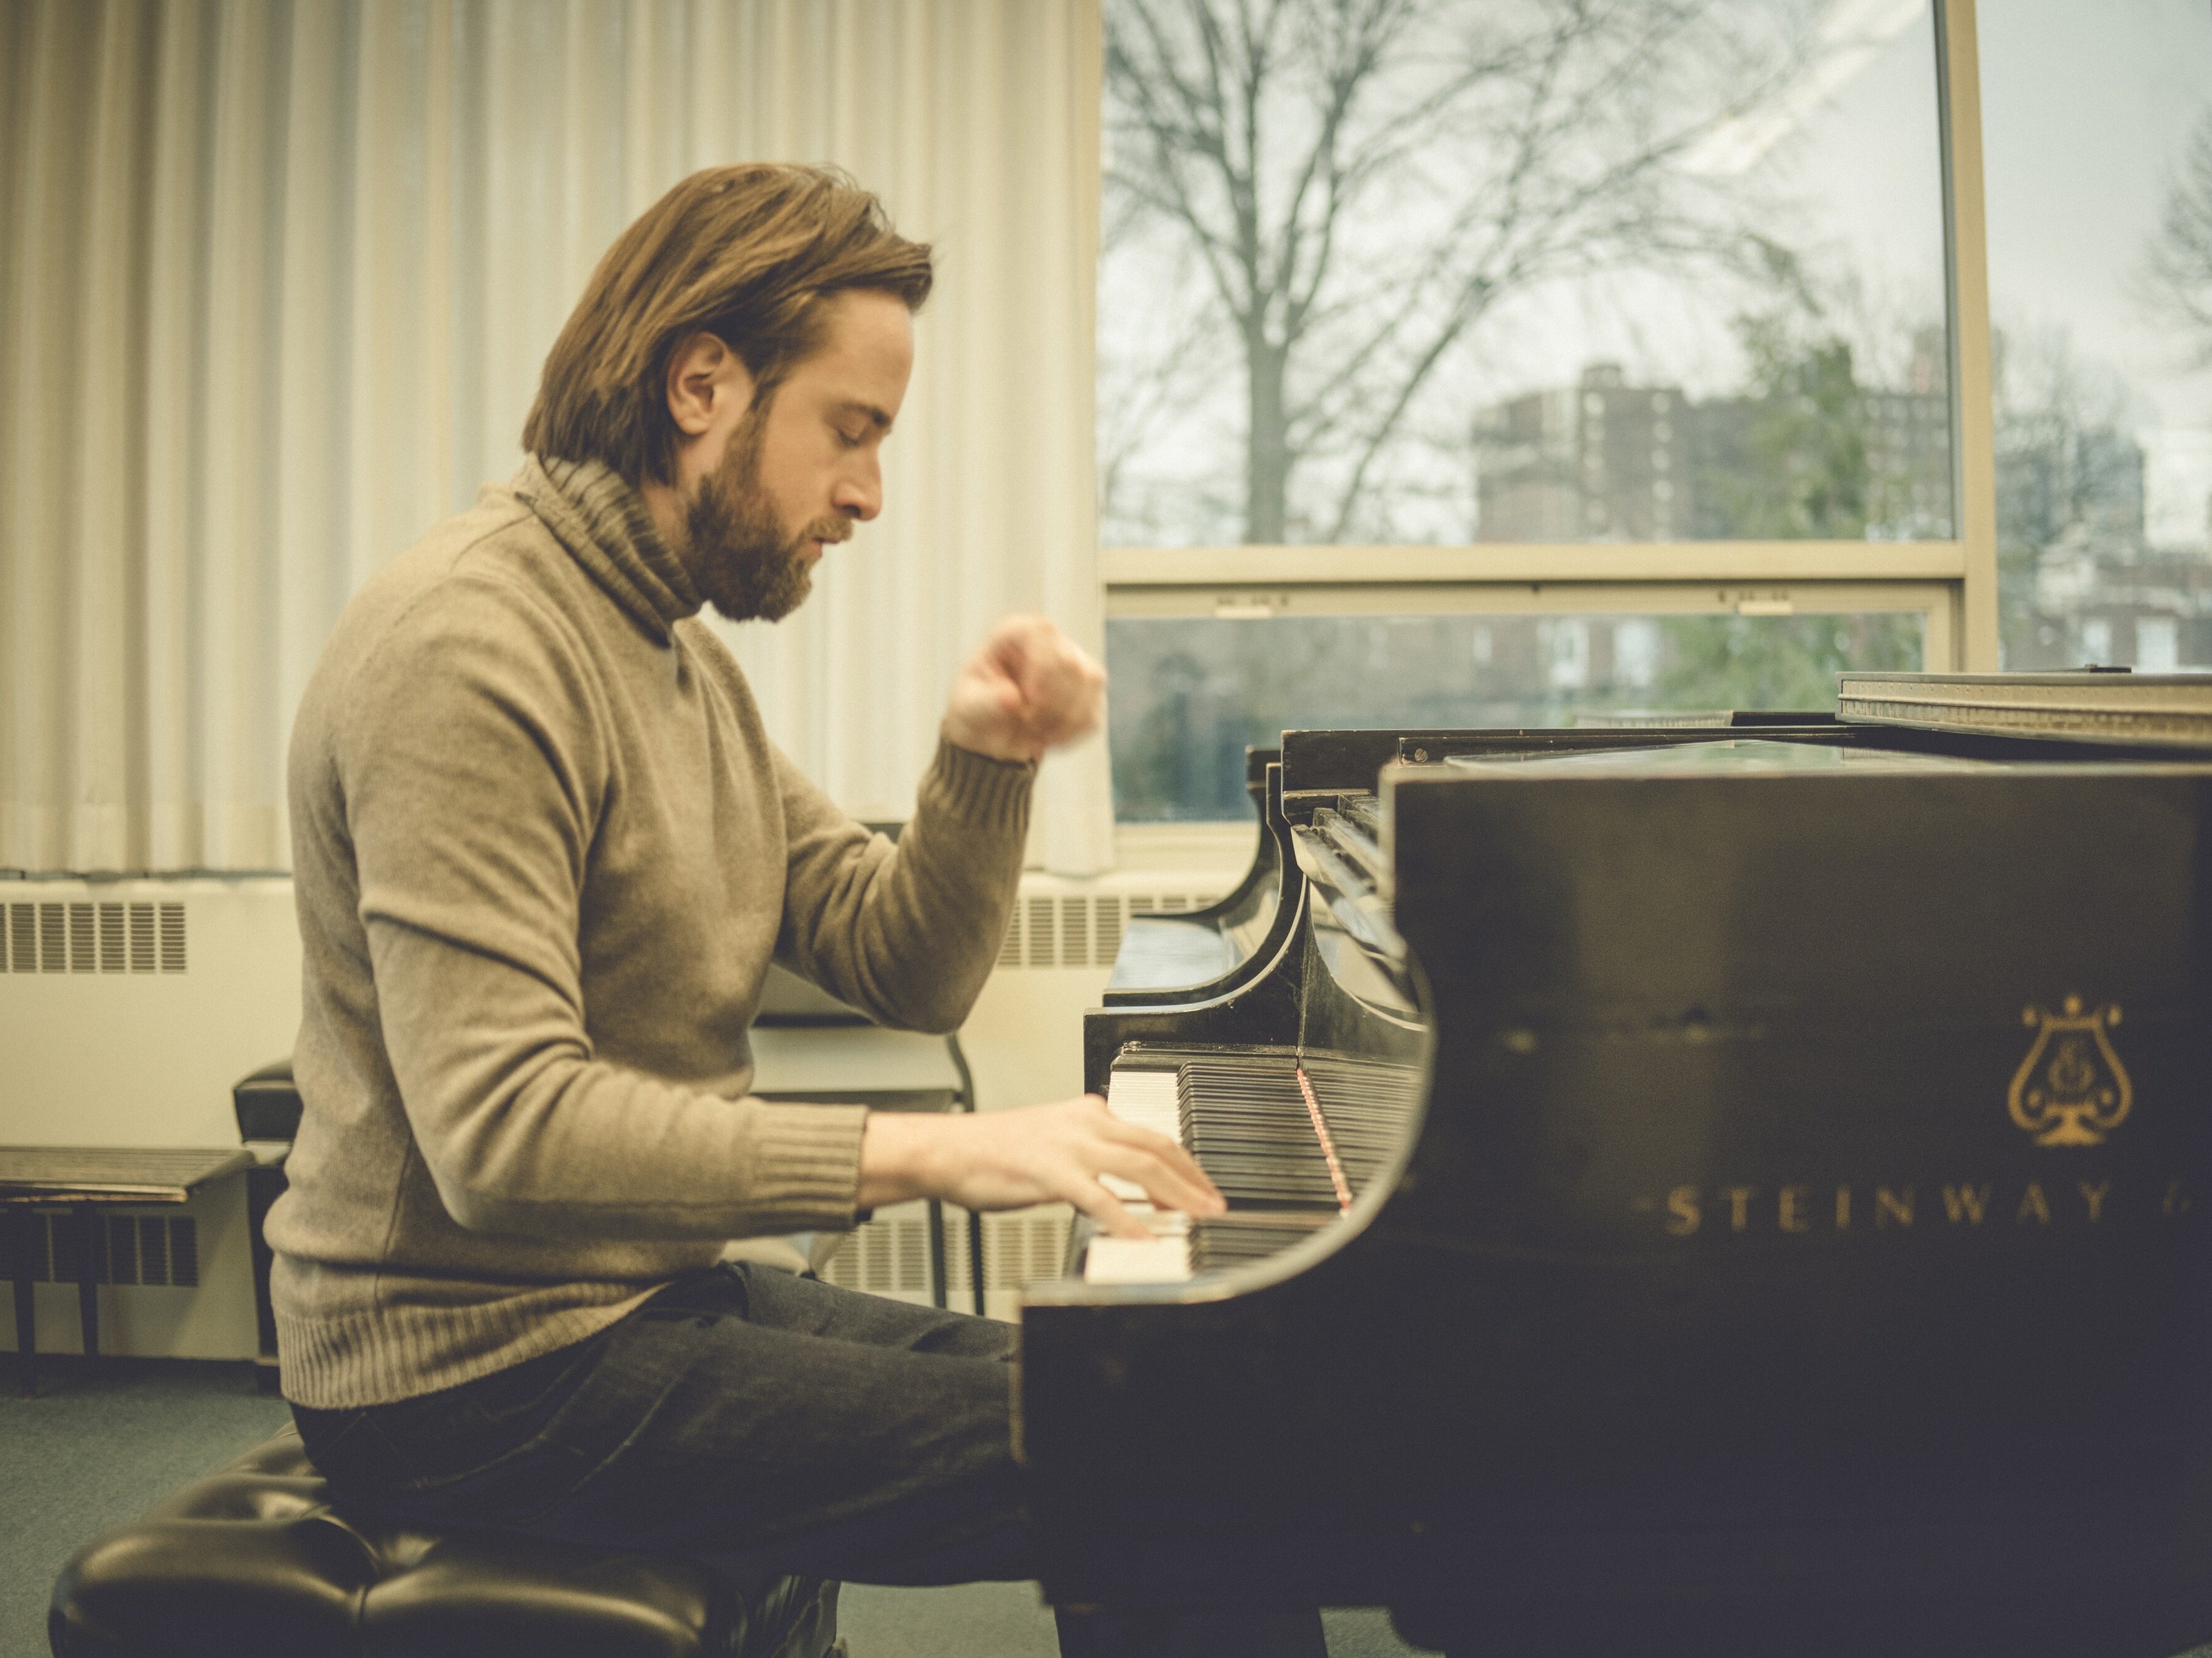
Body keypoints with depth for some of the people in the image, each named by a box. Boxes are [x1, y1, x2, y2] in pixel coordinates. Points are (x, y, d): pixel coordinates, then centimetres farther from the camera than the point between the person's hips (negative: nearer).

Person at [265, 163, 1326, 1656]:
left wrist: (986, 765, -7)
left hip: (644, 1292, 9)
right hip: (488, 1369, -9)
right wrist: (924, 1152, -31)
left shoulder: (679, 655, 13)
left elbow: (908, 977, 10)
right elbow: (504, 1134, -29)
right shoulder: (468, 648, -19)